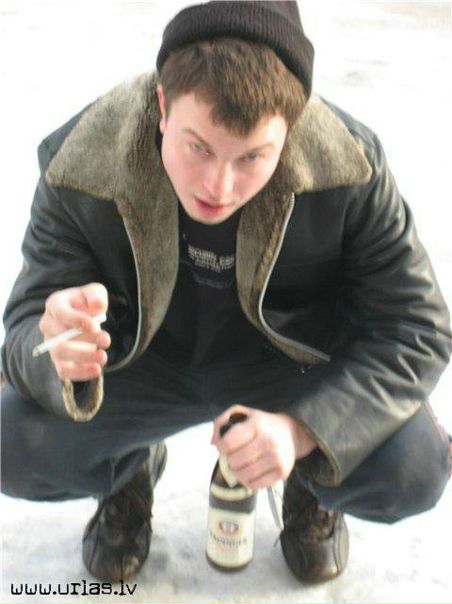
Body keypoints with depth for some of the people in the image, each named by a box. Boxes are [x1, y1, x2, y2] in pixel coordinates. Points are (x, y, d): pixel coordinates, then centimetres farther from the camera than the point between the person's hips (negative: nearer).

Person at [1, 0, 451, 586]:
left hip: (295, 360, 0)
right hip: (142, 361, 1)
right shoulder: (80, 166, -24)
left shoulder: (349, 164, -26)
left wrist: (303, 428, -34)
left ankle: (313, 488, 14)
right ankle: (130, 471, 15)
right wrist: (59, 349, -46)